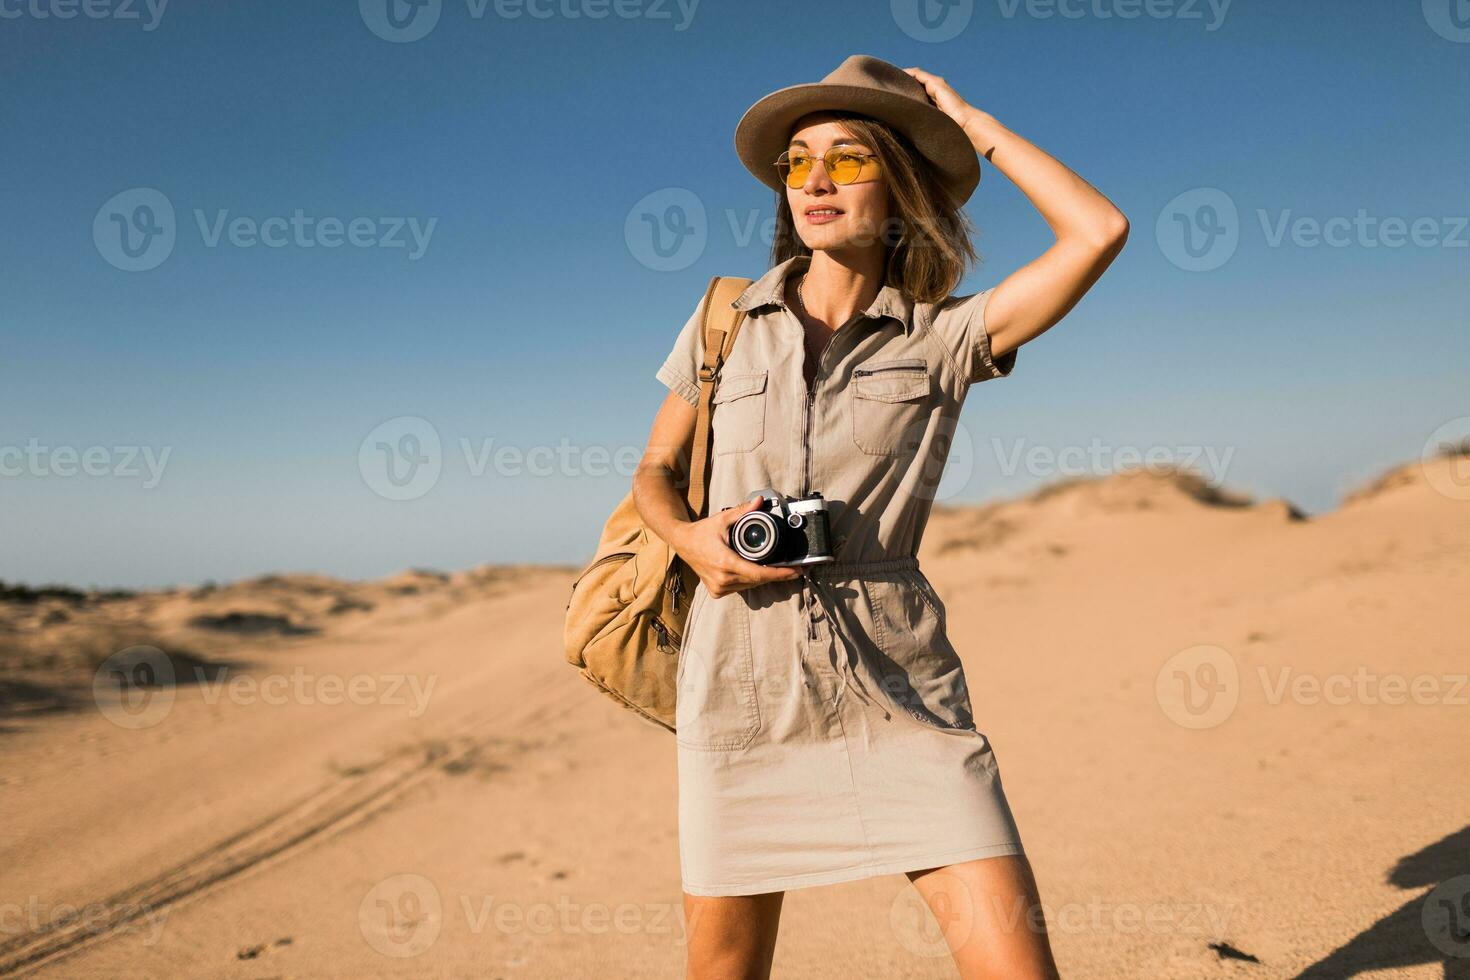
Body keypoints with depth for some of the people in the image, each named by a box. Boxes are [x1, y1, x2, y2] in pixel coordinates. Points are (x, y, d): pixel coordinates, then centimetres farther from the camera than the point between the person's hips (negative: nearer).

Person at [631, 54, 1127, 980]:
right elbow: (656, 469, 15)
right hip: (740, 688, 2)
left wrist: (971, 121, 0)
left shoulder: (944, 335, 1)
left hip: (899, 695, -1)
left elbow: (1098, 230, -11)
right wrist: (690, 538, -7)